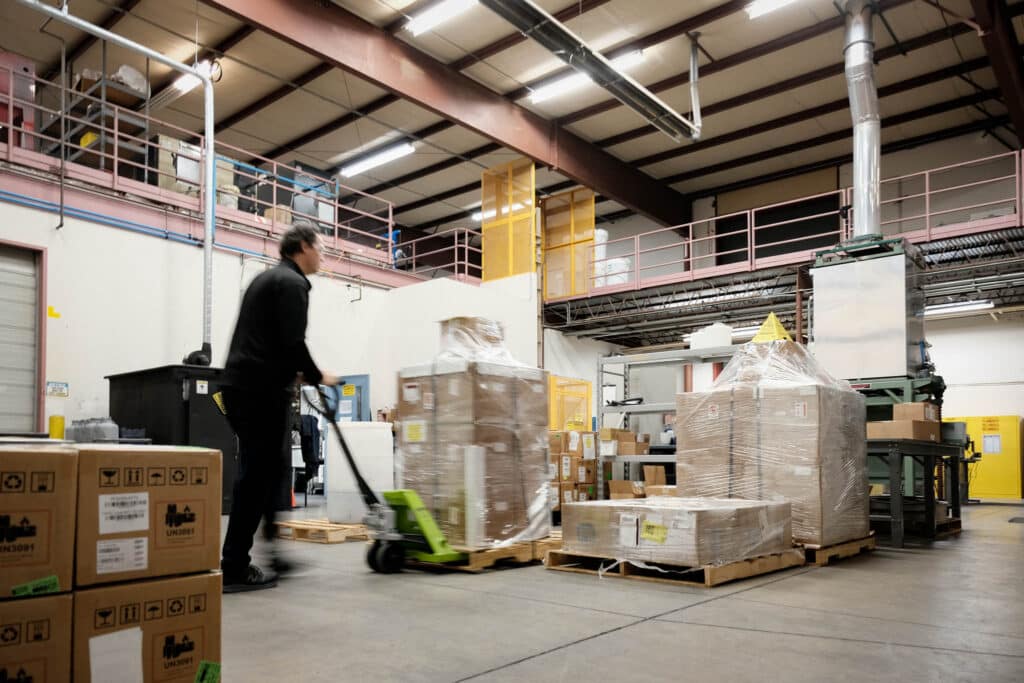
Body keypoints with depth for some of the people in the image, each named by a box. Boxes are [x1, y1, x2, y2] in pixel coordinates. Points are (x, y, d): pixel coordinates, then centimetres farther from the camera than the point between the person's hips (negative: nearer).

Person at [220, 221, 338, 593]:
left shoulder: (266, 278, 24)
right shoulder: (292, 283, -8)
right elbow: (291, 342, -18)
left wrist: (294, 374, 25)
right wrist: (317, 377, -3)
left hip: (241, 385, 10)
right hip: (261, 391, -10)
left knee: (270, 469, 16)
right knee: (257, 476, -5)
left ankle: (274, 550, 22)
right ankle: (234, 568, 0)